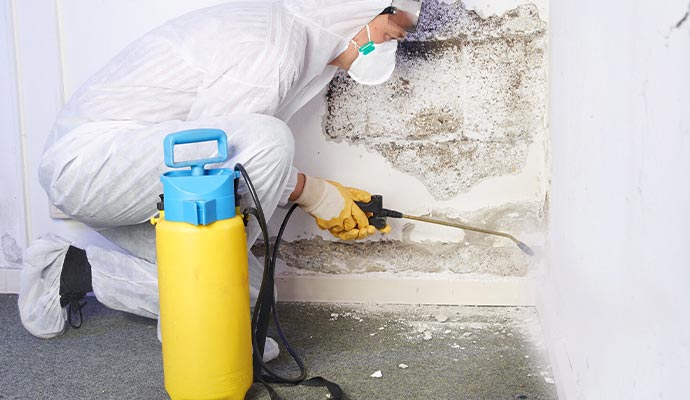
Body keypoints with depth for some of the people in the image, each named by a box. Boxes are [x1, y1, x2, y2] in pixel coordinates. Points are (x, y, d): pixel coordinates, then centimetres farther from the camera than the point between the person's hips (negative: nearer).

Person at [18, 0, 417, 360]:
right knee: (268, 139, -29)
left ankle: (68, 271, 15)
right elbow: (203, 149, -19)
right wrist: (313, 192, -11)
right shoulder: (272, 48, -21)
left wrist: (328, 198, 12)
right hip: (91, 156, -10)